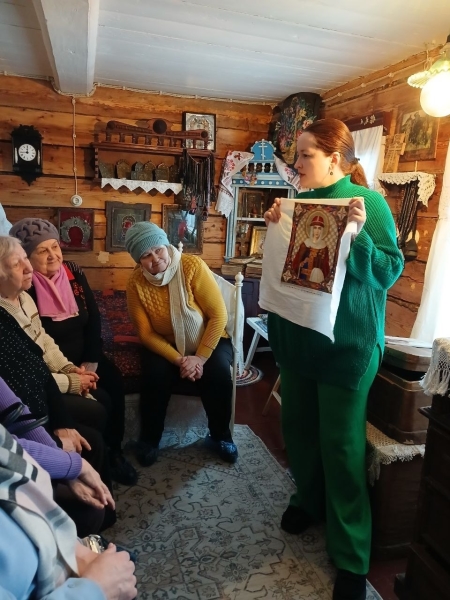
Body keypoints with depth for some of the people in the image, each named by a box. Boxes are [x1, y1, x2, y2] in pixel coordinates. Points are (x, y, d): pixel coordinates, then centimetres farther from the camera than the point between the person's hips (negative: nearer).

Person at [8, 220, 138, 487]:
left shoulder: (74, 273, 2)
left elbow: (94, 320, 2)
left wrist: (90, 363, -8)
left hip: (84, 357, 5)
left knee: (115, 382, -18)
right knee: (100, 400, -21)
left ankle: (115, 451, 1)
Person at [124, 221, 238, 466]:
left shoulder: (193, 265, -21)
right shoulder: (135, 283, -14)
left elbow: (218, 315, -19)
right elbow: (146, 333, -11)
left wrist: (200, 358, -24)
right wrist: (179, 359, -23)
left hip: (208, 340, -1)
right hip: (165, 345, 1)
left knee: (218, 373, -27)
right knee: (156, 375, -27)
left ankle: (219, 436, 0)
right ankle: (149, 439, -1)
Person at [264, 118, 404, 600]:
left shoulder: (367, 202, -11)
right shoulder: (300, 201, 7)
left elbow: (389, 271, -14)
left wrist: (358, 234, -28)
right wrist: (275, 229, -2)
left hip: (346, 341, -6)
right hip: (296, 335, 7)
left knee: (340, 443, 2)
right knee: (297, 423, 17)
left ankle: (351, 557, 21)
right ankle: (309, 498, 44)